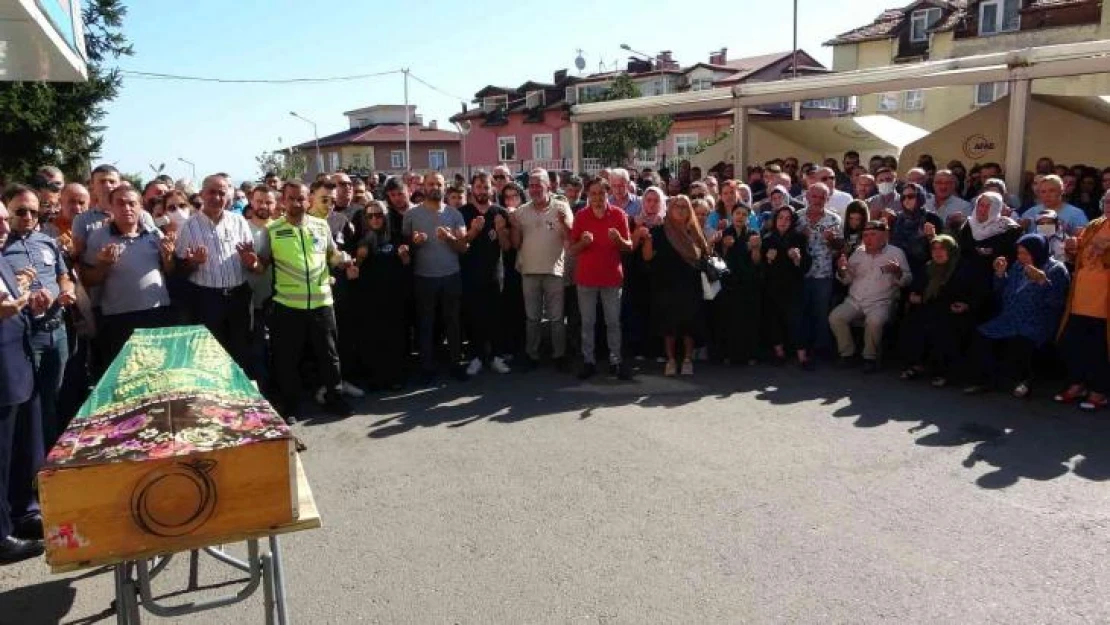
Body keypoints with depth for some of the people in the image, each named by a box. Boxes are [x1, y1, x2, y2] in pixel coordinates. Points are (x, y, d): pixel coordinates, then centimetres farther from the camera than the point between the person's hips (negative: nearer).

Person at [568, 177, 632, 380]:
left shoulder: (618, 215, 0)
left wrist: (618, 239, -20)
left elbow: (629, 247, 2)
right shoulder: (580, 216, 2)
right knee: (587, 322, 5)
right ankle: (589, 361, 12)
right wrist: (583, 242, -18)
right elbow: (572, 250, 3)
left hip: (611, 276, 0)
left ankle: (615, 360, 12)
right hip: (586, 277, 1)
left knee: (613, 322, 4)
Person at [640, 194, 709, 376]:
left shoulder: (694, 232, 10)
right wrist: (647, 239, -22)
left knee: (689, 323, 2)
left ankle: (688, 360, 14)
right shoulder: (660, 231, 1)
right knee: (669, 323, 1)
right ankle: (671, 360, 14)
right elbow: (647, 256, -7)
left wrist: (712, 243, 1)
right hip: (667, 285, -2)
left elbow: (704, 256, 17)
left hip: (690, 286, 2)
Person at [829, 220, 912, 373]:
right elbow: (847, 279, 15)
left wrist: (898, 272, -24)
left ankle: (870, 357, -11)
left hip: (880, 303, -4)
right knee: (835, 317, -21)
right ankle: (848, 353, -3)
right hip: (854, 301, 4)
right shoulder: (858, 253, 13)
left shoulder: (896, 253, 2)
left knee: (874, 321, -34)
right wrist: (841, 270, -7)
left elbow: (907, 281, -2)